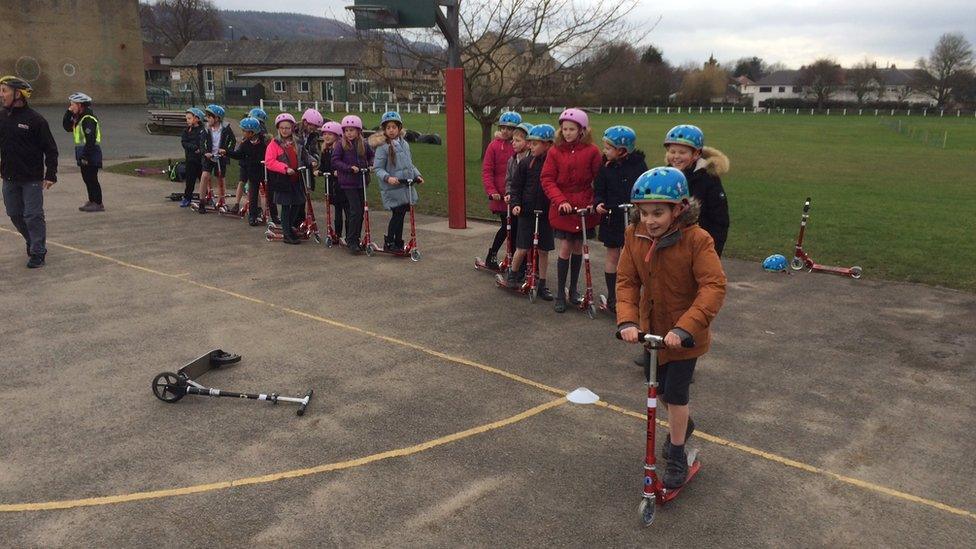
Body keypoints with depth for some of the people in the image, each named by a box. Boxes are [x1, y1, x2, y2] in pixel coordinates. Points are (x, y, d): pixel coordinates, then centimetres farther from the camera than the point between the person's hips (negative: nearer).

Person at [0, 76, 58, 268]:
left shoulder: (35, 119, -10)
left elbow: (50, 149, -8)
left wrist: (51, 175, -12)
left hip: (32, 178, -6)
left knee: (33, 216, -4)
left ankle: (37, 252, 6)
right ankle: (33, 242, 34)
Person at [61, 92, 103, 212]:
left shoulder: (88, 119, -17)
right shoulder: (78, 118, 15)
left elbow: (90, 140, -22)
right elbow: (67, 127, 17)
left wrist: (85, 156, -23)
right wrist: (69, 112, 7)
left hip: (91, 154, -10)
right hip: (83, 154, 10)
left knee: (92, 178, -6)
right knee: (87, 178, 14)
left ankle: (98, 203, -2)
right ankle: (92, 201, 21)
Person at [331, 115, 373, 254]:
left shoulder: (363, 144, 6)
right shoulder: (341, 145, -5)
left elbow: (371, 155, 22)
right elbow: (335, 161, -10)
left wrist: (370, 165, 4)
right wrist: (349, 168, -20)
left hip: (362, 181, 5)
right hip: (348, 183, -5)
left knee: (360, 211, 9)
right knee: (355, 211, -13)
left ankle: (356, 239, 21)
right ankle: (351, 241, -5)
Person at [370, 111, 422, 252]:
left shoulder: (404, 144, 11)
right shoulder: (382, 147, -9)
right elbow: (378, 168, -11)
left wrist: (417, 175, 9)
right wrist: (387, 178, -26)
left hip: (406, 187, 6)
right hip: (392, 188, -6)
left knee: (401, 214, 11)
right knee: (398, 214, -7)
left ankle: (398, 243, 22)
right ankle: (389, 242, 7)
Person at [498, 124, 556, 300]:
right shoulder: (525, 163, -1)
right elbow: (516, 186, 2)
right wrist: (515, 203, -10)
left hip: (546, 213, 0)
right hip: (527, 212, 0)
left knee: (543, 250, 7)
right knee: (522, 249, 1)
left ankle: (542, 285, 18)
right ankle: (512, 275, 26)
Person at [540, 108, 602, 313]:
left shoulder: (591, 151, -3)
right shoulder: (555, 151, -2)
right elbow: (547, 180, -5)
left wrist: (595, 203, -10)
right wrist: (560, 201, -17)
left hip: (584, 207, 1)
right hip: (562, 208, -1)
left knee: (578, 248, 11)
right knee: (565, 249, -2)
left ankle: (573, 289, 26)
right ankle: (560, 293, 9)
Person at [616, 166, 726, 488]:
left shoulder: (696, 240, -23)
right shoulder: (635, 237, -9)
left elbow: (714, 287, -28)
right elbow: (627, 281, -9)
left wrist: (684, 328, -37)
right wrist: (627, 321, -25)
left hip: (683, 334, -5)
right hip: (651, 328, 5)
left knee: (676, 393, -2)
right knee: (658, 387, 21)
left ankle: (677, 456, 19)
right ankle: (682, 424, 51)